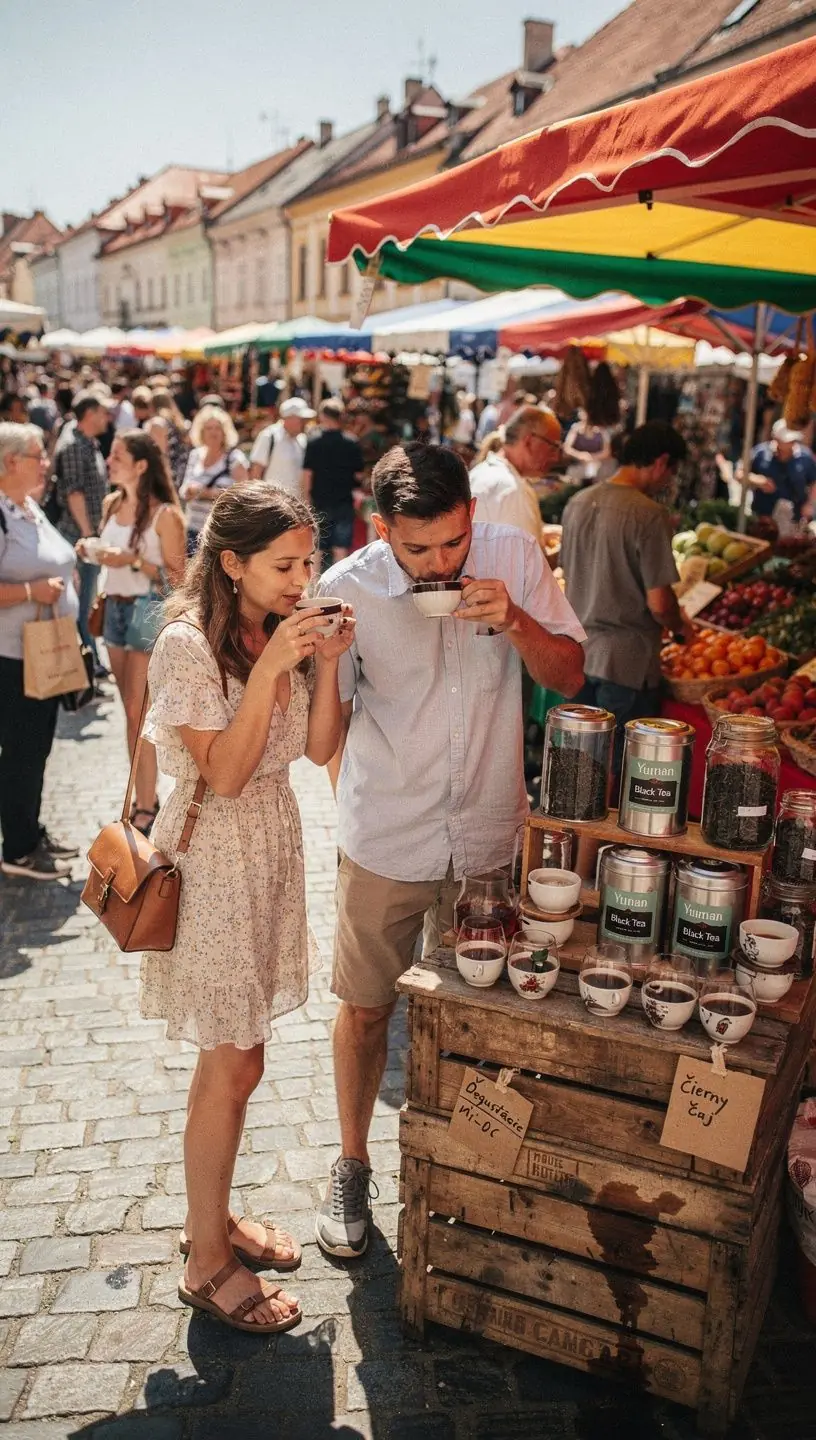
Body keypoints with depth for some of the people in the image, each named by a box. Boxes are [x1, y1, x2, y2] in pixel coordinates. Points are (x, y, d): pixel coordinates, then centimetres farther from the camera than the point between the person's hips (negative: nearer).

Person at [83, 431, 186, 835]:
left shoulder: (165, 515, -14)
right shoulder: (111, 503, 7)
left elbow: (177, 577, -13)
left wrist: (134, 562, -23)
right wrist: (91, 551, -2)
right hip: (114, 608, 7)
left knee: (139, 712, -5)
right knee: (131, 710, 11)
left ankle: (146, 810, 4)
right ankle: (144, 796, 22)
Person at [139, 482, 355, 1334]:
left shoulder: (288, 630, 3)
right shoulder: (189, 645, -18)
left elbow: (320, 748, 1)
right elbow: (224, 774, -20)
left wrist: (326, 663, -13)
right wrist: (270, 668, -26)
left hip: (273, 839, 7)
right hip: (213, 855, -7)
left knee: (232, 1055, 18)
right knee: (233, 1068, 2)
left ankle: (210, 1216, 37)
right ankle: (209, 1263, 21)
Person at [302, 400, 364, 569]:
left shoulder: (313, 442, -7)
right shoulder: (352, 444, -3)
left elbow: (307, 475, -7)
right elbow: (359, 475, 2)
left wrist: (307, 500, 2)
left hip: (320, 503, -1)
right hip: (344, 502, 1)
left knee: (317, 551, 8)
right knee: (341, 549, 3)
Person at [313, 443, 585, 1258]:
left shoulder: (514, 558, -10)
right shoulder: (345, 590, -14)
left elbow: (569, 676, -6)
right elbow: (330, 721, -2)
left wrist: (514, 621, -21)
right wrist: (360, 807, -6)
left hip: (489, 835, 2)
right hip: (384, 844, -1)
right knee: (364, 1008, 12)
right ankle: (351, 1165, 37)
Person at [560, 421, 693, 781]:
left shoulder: (578, 503, 5)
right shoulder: (649, 515, -16)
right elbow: (658, 602, -17)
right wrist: (681, 625, 3)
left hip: (580, 652, 7)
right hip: (627, 661, -7)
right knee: (617, 770, 6)